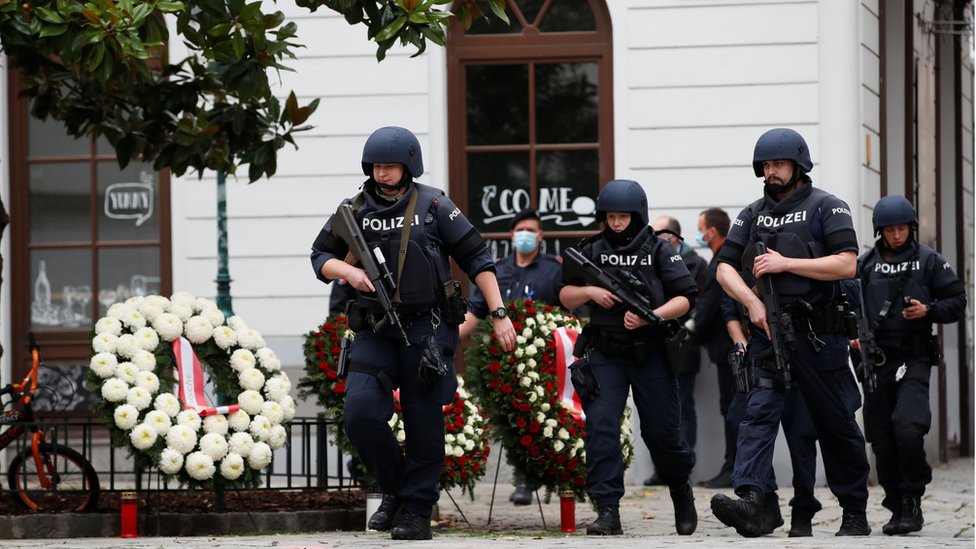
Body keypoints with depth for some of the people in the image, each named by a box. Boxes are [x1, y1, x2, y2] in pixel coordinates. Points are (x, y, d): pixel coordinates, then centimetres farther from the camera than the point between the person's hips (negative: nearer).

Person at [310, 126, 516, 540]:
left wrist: (499, 314, -4)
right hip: (375, 331, 2)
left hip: (426, 330, -2)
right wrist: (348, 271, -8)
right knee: (361, 413, -13)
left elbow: (476, 260, 1)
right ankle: (392, 489, 9)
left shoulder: (433, 206, -1)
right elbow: (321, 257, 15)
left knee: (424, 422, -1)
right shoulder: (355, 210, 7)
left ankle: (416, 510, 9)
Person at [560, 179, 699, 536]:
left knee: (662, 432, 7)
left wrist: (650, 316, -19)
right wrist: (591, 291, -8)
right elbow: (565, 296, 12)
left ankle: (681, 490, 34)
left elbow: (685, 298, -5)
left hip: (651, 355, -1)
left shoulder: (659, 251, -1)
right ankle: (607, 510, -11)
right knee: (601, 427, -12)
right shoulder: (591, 252, 6)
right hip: (605, 355, 1)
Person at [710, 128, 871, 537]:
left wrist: (785, 263, -15)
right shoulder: (753, 214, 14)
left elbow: (846, 264, -12)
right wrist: (752, 302, -8)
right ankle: (750, 502, -29)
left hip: (819, 334, -3)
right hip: (768, 331, 3)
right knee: (759, 413, -15)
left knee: (836, 424, 6)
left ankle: (855, 513, 19)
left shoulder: (826, 207, -1)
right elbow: (725, 268, 11)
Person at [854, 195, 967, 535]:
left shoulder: (929, 261, 4)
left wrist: (929, 310, -12)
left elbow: (957, 302, 6)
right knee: (882, 440, 3)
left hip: (913, 360, -3)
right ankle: (898, 508, 14)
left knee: (908, 428, -21)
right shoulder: (865, 265, 11)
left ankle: (913, 501, -7)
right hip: (877, 360, 3)